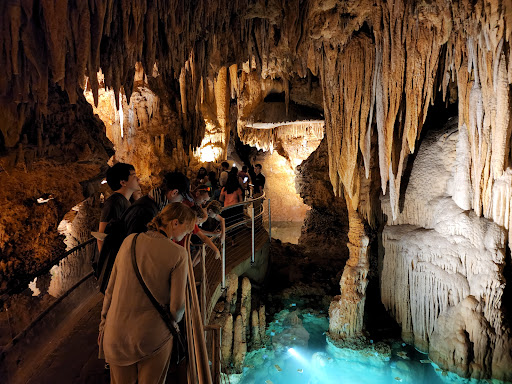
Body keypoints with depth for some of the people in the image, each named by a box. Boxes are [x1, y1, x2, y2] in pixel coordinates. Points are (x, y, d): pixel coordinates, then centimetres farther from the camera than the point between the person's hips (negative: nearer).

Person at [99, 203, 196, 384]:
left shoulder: (130, 241, -4)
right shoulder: (178, 254, -16)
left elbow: (111, 289, 3)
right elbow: (177, 306, -14)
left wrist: (103, 325, 15)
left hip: (117, 335, 4)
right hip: (153, 337, -4)